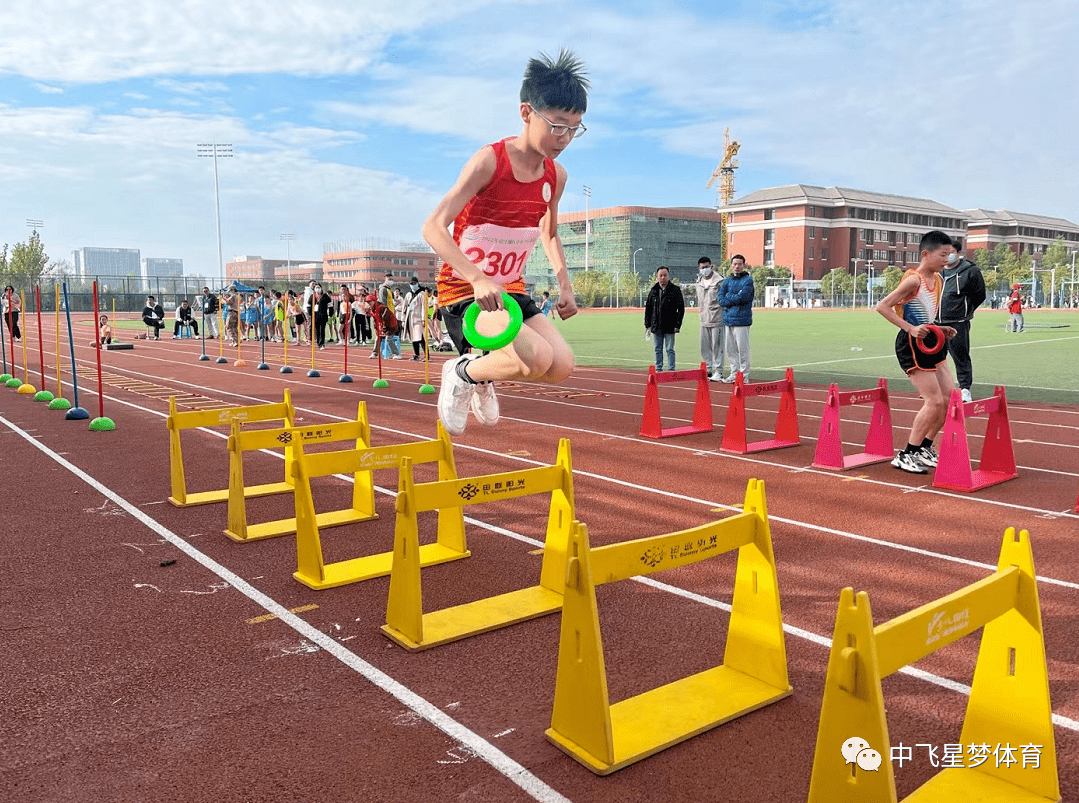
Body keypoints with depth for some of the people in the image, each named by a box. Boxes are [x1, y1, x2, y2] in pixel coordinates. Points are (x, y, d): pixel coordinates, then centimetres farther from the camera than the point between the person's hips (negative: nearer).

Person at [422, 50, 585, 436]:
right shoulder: (489, 161, -19)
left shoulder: (556, 176, 1)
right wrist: (478, 280, -40)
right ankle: (462, 374, 2)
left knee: (562, 366, -8)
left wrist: (565, 284, 7)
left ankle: (483, 376, 18)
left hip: (510, 288, 7)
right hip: (464, 289, -7)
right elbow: (433, 227, -27)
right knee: (538, 358, -27)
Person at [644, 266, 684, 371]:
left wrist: (677, 325, -9)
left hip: (669, 327, -4)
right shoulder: (653, 291, 11)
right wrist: (647, 325, 9)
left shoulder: (675, 290, -1)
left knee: (670, 350, -1)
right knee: (658, 350, 10)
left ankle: (671, 371, 5)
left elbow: (681, 308, -2)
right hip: (656, 327, 4)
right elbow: (648, 308, 16)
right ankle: (658, 370, 19)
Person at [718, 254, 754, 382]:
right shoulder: (727, 281, 16)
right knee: (730, 350, 10)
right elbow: (720, 298, 5)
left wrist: (728, 296, -1)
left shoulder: (748, 280, -1)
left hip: (741, 319, -6)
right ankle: (734, 373, 18)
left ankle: (744, 375, 1)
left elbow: (742, 297, -14)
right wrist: (735, 299, -9)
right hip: (727, 319, 6)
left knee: (743, 350, -5)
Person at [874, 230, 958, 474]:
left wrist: (942, 329, 9)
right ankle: (906, 455, 1)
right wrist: (910, 328, -25)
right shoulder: (913, 279, -17)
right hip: (912, 345, -9)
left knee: (949, 397, 9)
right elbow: (883, 306, -21)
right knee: (935, 401, -10)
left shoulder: (937, 279, 11)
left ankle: (925, 447, 23)